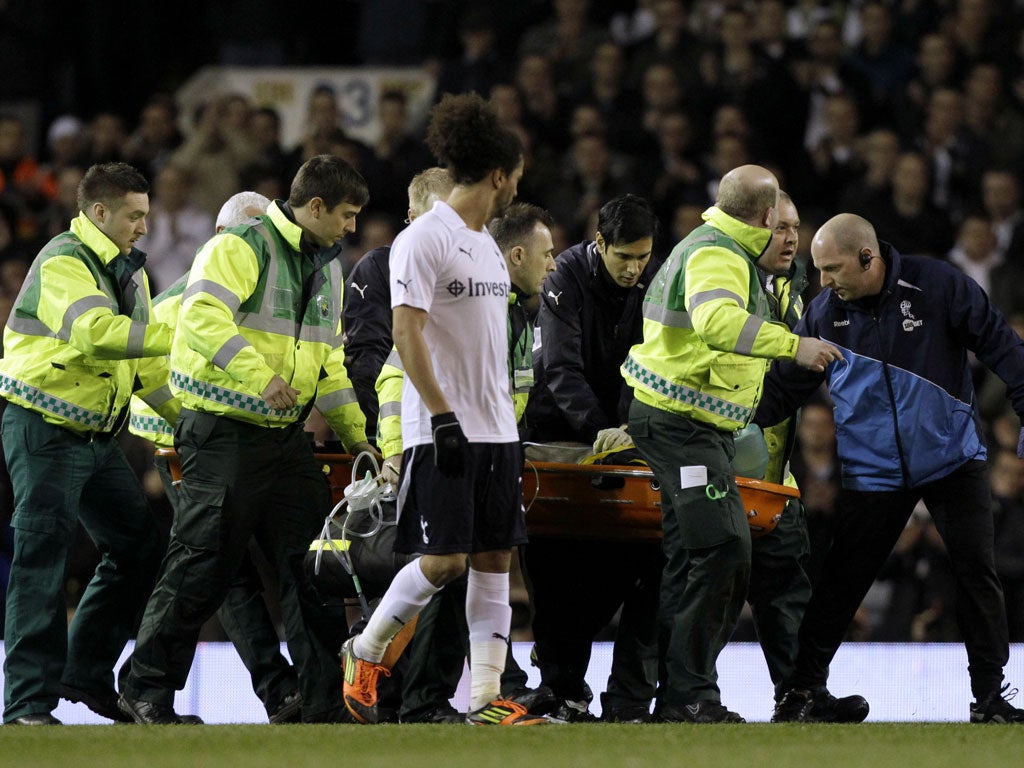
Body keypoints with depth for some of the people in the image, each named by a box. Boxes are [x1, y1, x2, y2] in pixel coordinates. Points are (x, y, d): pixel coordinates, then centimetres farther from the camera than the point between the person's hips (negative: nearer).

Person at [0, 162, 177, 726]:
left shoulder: (128, 270, 14)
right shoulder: (63, 263, -16)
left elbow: (144, 363, 20)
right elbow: (98, 333, -33)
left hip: (97, 436, 9)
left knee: (138, 548, 9)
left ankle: (86, 674, 19)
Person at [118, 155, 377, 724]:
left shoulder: (328, 268, 19)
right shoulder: (240, 248, -8)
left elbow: (329, 360, 28)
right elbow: (204, 316, -24)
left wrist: (356, 436, 25)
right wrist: (259, 376, -32)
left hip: (288, 437, 8)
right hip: (224, 435, -8)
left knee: (311, 560, 1)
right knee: (203, 565, -5)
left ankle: (327, 698, 3)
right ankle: (148, 691, 4)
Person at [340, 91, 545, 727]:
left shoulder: (487, 244, 17)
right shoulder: (426, 239, -10)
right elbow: (407, 333, -17)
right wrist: (443, 416, -22)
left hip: (496, 433, 8)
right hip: (443, 430, -8)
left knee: (495, 560, 3)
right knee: (443, 561, -11)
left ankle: (487, 698, 3)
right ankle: (366, 652, 10)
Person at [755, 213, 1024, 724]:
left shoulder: (939, 287, -11)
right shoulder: (825, 312, -2)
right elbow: (784, 387, 4)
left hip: (953, 458, -1)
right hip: (873, 469, 1)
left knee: (977, 575, -3)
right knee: (840, 581, 0)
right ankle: (804, 687, 13)